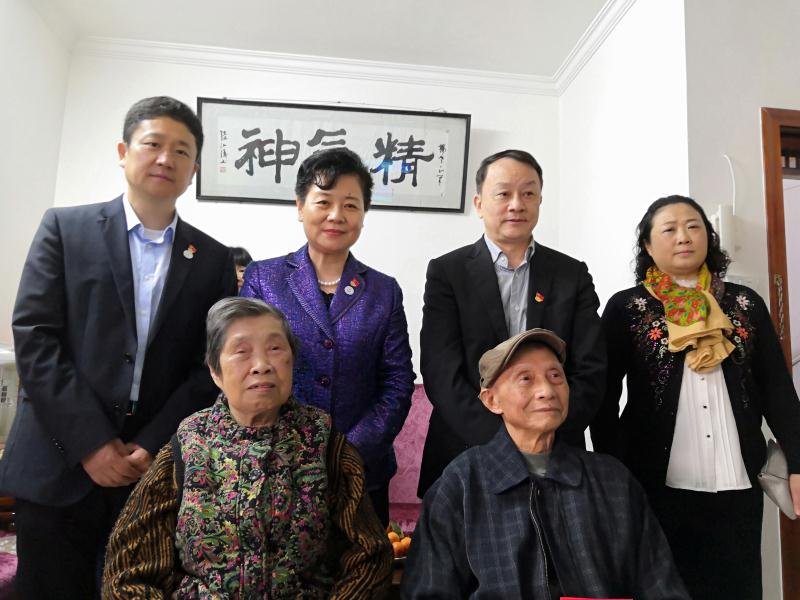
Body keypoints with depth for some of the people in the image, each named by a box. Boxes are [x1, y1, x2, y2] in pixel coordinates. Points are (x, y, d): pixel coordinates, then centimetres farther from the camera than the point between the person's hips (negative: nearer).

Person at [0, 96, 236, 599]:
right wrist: (92, 443, -12)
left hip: (158, 471, 1)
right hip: (60, 467, -1)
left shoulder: (214, 259, 6)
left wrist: (151, 447, -8)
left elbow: (210, 368, 1)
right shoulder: (65, 228, 3)